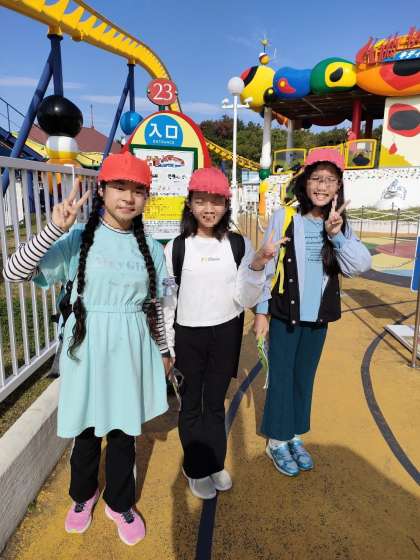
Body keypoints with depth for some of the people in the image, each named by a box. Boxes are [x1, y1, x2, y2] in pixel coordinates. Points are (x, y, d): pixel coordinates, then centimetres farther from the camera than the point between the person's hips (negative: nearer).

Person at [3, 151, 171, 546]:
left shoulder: (151, 248, 1)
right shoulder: (78, 239, -9)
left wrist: (163, 350, 14)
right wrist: (54, 229, -27)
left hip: (133, 350, 2)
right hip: (88, 349, -2)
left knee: (124, 431, 15)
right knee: (88, 431, 16)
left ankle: (119, 503, 41)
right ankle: (83, 495, 47)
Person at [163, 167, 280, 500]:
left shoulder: (239, 245, -4)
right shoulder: (176, 248, -7)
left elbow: (245, 300, -6)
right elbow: (166, 301, -2)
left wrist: (257, 266, -22)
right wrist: (165, 348, 0)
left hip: (226, 334, 1)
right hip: (188, 336, -1)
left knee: (216, 403, 18)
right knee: (191, 405, 15)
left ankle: (215, 464, 40)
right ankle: (196, 470, 36)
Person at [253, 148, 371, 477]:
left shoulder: (340, 224, 2)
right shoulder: (283, 218, -10)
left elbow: (360, 265, -9)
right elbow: (265, 268, -7)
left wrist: (336, 235, -23)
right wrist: (261, 311, -7)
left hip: (318, 317, 4)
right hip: (285, 315, -4)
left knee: (305, 378, 17)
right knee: (281, 379, 7)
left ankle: (295, 436, 36)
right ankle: (277, 441, 27)